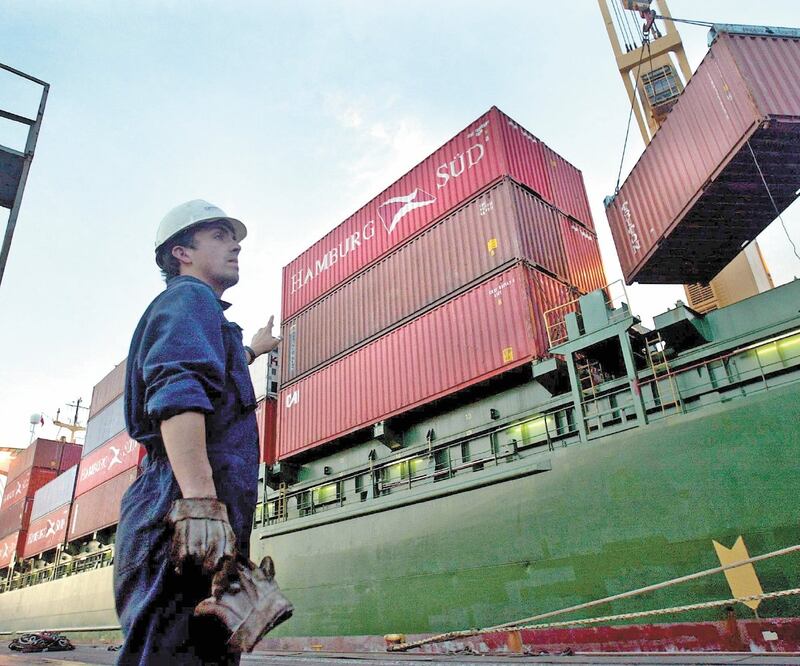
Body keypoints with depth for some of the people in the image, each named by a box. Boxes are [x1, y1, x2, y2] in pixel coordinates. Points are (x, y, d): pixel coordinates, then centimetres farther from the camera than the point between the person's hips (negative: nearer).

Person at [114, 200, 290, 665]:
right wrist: (199, 501, -31)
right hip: (183, 513, -10)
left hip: (204, 523, 10)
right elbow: (178, 394, -21)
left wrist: (251, 351, 67)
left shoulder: (197, 305, 29)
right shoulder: (190, 296, -1)